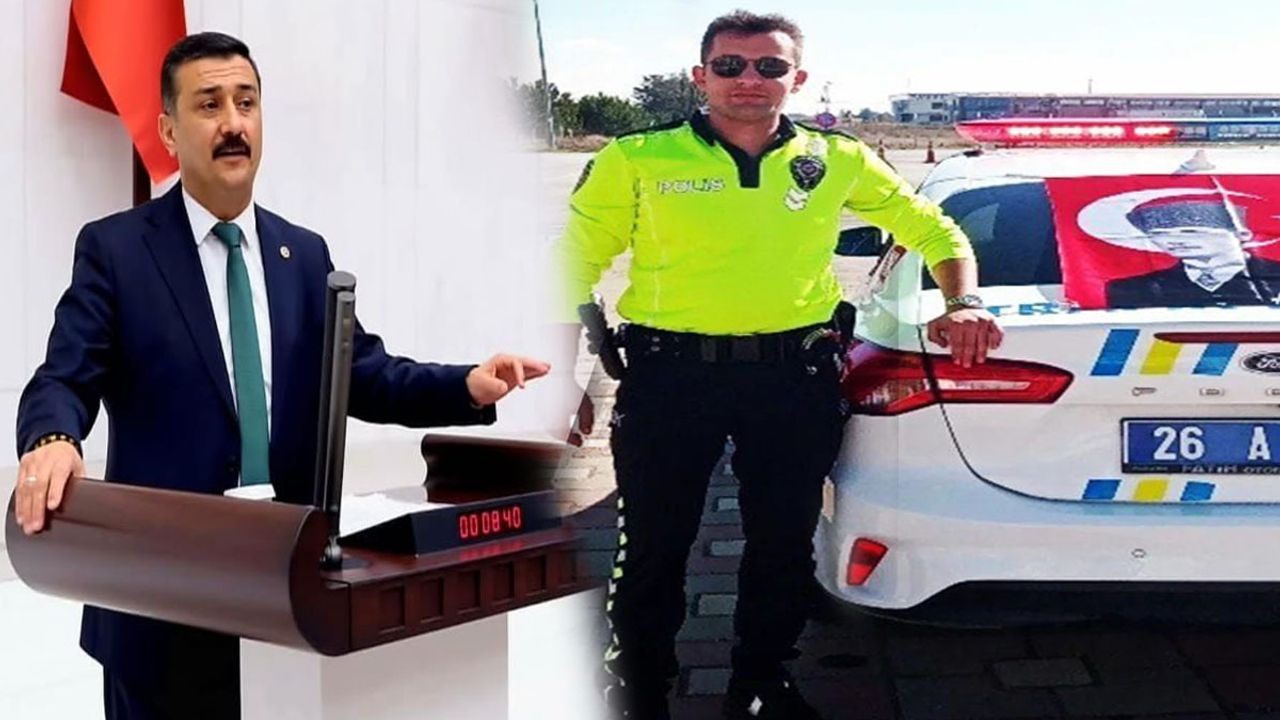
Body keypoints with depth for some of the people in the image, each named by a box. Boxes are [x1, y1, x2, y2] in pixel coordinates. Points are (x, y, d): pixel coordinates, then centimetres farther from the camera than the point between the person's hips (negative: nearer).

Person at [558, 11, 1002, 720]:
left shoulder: (838, 161, 6)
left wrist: (965, 303, 1)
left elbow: (936, 231, 17)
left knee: (784, 547, 12)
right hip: (668, 375, -2)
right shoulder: (638, 160, -1)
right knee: (652, 548, 6)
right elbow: (573, 262, 4)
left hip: (796, 377, 2)